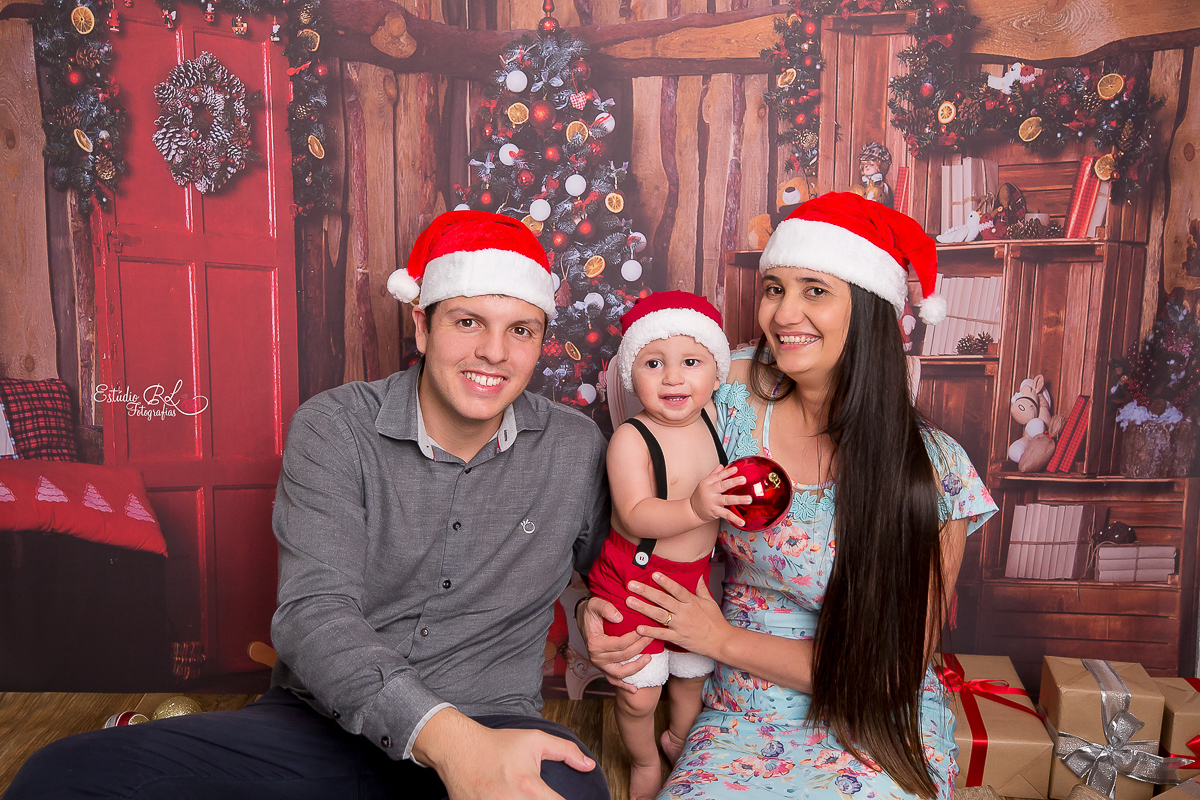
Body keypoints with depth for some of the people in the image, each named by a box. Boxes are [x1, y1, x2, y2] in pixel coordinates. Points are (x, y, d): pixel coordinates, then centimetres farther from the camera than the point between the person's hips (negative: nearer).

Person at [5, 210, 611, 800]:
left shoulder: (575, 448, 2)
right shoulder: (332, 428, -5)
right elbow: (314, 611, -17)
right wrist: (445, 736, -31)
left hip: (489, 727, 2)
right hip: (320, 723, -1)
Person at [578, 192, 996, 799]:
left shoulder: (934, 473, -14)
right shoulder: (733, 391, -7)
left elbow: (893, 666, -10)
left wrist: (725, 639, -12)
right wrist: (599, 605, -14)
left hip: (878, 726, -1)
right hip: (740, 715, 1)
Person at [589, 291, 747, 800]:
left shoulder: (712, 418, -4)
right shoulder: (630, 439, -22)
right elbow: (635, 516, -31)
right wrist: (695, 508, -44)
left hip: (695, 575, 5)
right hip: (633, 580, -5)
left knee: (692, 673, 22)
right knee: (638, 694, 3)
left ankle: (680, 739, 53)